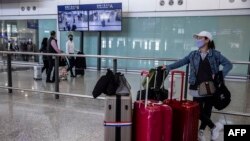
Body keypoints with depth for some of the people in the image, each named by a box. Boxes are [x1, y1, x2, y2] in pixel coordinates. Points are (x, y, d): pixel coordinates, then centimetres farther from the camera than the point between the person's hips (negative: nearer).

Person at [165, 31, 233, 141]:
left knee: (207, 111, 8)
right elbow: (181, 62, 6)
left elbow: (228, 64, -2)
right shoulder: (193, 54, 7)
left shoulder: (215, 54, 0)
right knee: (199, 112, -2)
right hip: (197, 89, 1)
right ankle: (214, 127, 20)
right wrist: (168, 67, -2)